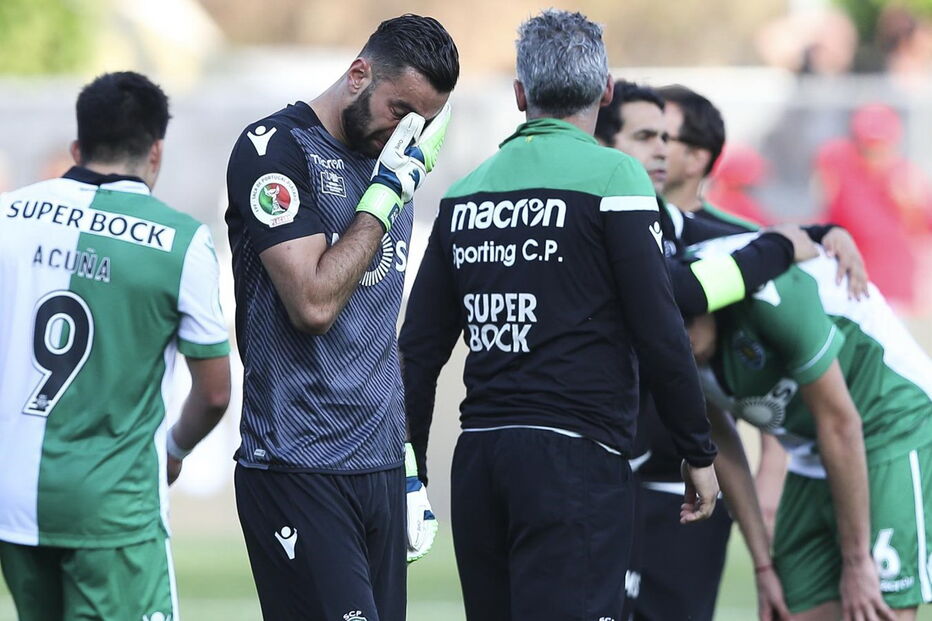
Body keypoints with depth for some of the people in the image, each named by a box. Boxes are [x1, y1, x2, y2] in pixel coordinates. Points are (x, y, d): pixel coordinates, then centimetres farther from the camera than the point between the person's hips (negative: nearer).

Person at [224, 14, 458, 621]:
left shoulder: (394, 167, 16)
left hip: (380, 470, 7)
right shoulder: (277, 149, -8)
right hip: (299, 473, -7)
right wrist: (385, 195, -11)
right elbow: (314, 305, -17)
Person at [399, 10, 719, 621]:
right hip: (575, 456, -6)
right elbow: (659, 332, -8)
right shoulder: (612, 175, -4)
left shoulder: (466, 192, 12)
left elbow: (420, 347, 13)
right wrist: (700, 453, 1)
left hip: (477, 459, 6)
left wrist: (412, 468, 20)